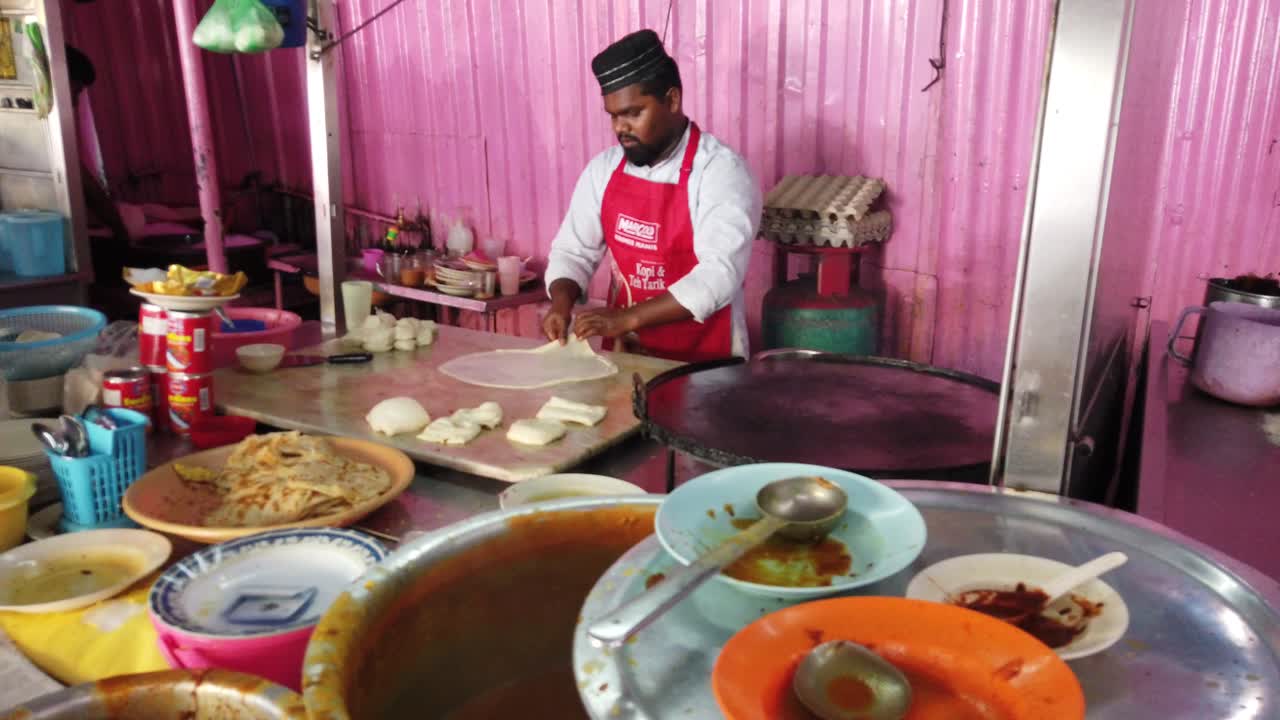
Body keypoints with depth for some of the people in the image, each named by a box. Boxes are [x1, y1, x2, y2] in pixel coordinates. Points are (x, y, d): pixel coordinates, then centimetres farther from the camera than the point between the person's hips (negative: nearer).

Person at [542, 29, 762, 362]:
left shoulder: (721, 172, -13)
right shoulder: (603, 169, 5)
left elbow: (719, 275, -22)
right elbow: (573, 250, 10)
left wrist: (625, 318, -27)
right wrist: (562, 303, -10)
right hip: (623, 351, 4)